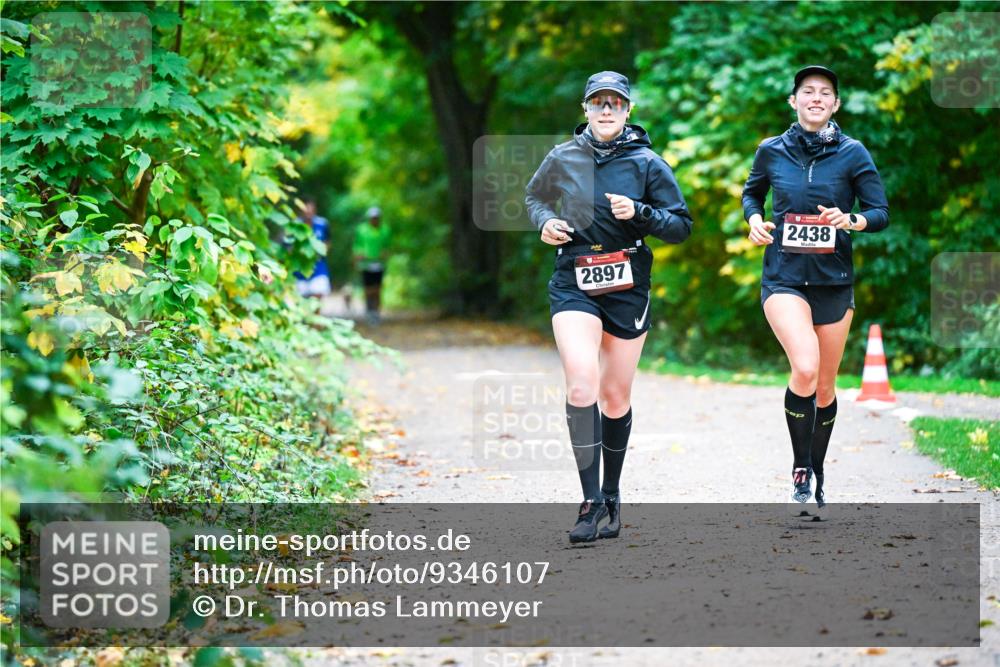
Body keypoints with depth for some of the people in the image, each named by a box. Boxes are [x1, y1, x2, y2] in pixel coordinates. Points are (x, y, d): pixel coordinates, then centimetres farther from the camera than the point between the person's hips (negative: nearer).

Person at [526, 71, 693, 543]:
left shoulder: (647, 163, -1)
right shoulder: (563, 158, 3)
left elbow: (681, 226, 0)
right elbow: (535, 195, 21)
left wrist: (639, 213, -17)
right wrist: (544, 221, 0)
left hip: (627, 287, 1)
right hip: (573, 285, 0)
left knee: (616, 396, 9)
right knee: (582, 384, -21)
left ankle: (612, 496, 28)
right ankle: (591, 499, -15)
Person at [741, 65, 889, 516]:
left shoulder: (852, 153, -1)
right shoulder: (772, 152, 2)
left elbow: (881, 213, 0)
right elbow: (752, 193, 20)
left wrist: (852, 220, -20)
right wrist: (754, 219, -1)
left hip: (833, 281, 1)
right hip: (784, 277, -1)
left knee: (824, 386, 9)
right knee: (805, 368, -23)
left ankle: (817, 474, 29)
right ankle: (800, 469, -8)